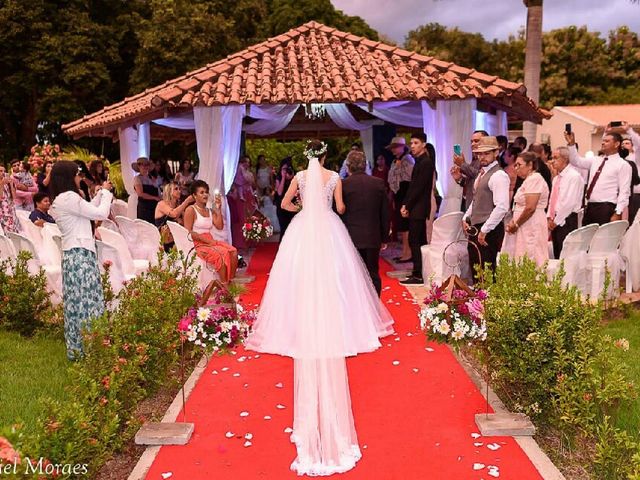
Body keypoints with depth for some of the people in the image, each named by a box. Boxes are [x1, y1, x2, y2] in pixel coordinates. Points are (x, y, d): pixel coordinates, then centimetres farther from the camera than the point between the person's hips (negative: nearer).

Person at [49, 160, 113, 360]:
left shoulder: (59, 201, 16)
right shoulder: (69, 197, -15)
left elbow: (88, 211, 22)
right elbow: (101, 214, -14)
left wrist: (100, 193, 18)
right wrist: (106, 192, 0)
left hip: (72, 255, 10)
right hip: (80, 255, -10)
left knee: (76, 301, 13)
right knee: (86, 302, -5)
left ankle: (76, 348, 20)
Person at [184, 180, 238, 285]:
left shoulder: (210, 211, 18)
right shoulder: (191, 210, -2)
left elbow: (220, 227, 4)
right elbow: (188, 232, -11)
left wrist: (218, 209, 0)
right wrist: (207, 240, -16)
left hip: (210, 242, 7)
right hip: (197, 244, -7)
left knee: (233, 251, -17)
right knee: (220, 254, -30)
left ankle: (231, 281, -16)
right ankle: (224, 284, -24)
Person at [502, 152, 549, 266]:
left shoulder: (534, 179, -12)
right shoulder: (528, 180, 19)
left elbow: (530, 208, -21)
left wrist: (516, 224, -11)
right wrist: (513, 222, 5)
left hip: (532, 227, -10)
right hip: (524, 227, 10)